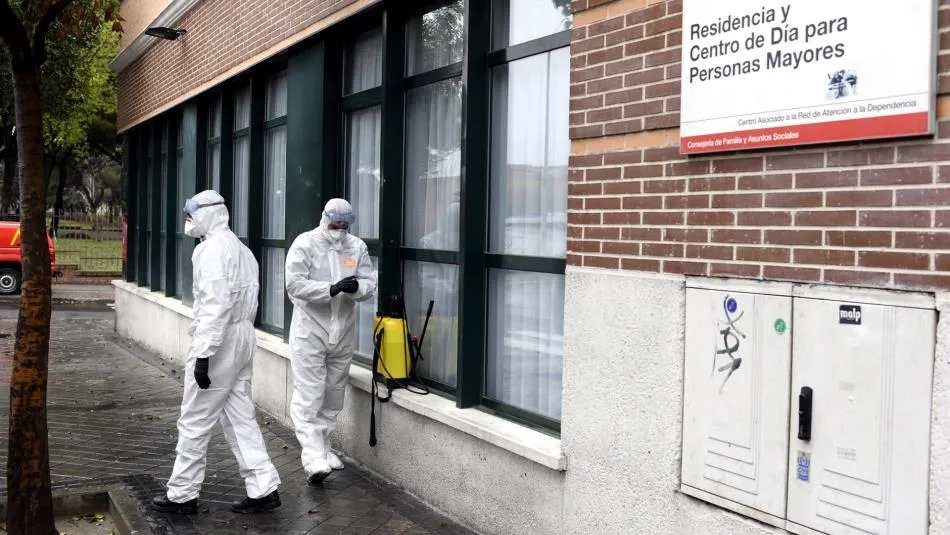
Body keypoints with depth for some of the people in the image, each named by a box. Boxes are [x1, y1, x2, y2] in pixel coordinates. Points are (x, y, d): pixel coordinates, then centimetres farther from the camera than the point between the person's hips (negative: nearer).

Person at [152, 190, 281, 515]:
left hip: (220, 339, -9)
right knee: (240, 416, 11)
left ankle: (182, 495, 12)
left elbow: (215, 305, -22)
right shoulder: (239, 248, 15)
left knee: (194, 421, 2)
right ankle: (263, 489, 11)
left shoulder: (212, 249, -14)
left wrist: (203, 354, -23)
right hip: (243, 335, 9)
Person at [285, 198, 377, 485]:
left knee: (334, 394, 15)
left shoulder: (357, 246, 4)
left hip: (343, 333, 5)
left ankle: (323, 446, 30)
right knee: (309, 396, -9)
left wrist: (356, 287, -22)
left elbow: (370, 284, 1)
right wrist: (332, 289, -27)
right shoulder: (305, 243, -8)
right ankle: (313, 456, -11)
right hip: (310, 332, -5)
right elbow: (295, 284, -16)